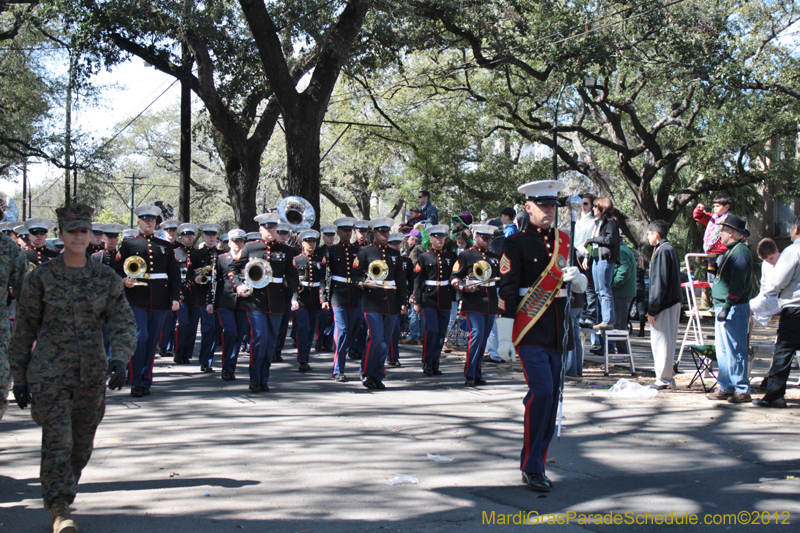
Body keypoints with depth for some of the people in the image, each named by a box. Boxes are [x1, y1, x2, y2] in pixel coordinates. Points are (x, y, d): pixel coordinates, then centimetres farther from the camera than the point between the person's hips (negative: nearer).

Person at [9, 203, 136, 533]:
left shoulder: (107, 279, 3)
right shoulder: (41, 278, -2)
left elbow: (123, 323, 0)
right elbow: (24, 329, 4)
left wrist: (120, 359, -19)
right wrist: (19, 377, 5)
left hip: (91, 375, 3)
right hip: (49, 374, -3)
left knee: (82, 446, 12)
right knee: (57, 441, -11)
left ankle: (60, 498, 36)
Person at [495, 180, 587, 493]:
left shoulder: (563, 241, 13)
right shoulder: (516, 244, -5)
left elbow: (580, 286, 19)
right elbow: (507, 291, -8)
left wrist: (576, 277, -6)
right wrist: (504, 337, -12)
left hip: (556, 331, 6)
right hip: (530, 331, -6)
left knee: (551, 396, 8)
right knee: (541, 391, -15)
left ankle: (538, 462, 19)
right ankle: (531, 467, -6)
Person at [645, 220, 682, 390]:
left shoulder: (663, 251, -15)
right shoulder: (671, 249, 14)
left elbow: (660, 283, -19)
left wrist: (652, 309, -17)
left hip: (664, 306, -10)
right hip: (673, 303, 10)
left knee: (661, 342, -4)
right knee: (667, 341, 14)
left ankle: (663, 380, 0)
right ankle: (666, 378, 20)